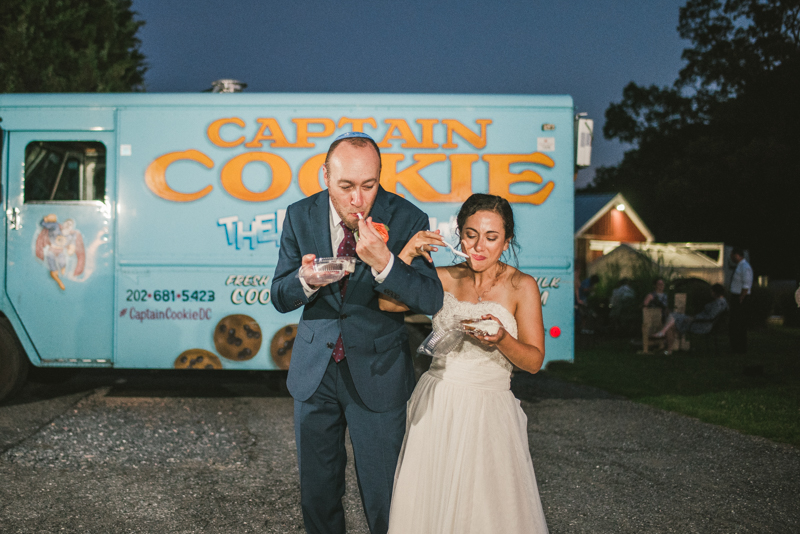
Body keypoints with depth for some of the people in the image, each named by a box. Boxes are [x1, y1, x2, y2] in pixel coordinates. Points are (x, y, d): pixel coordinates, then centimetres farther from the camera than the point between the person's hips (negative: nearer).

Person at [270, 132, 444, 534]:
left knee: (383, 497, 8)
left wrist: (383, 263, -35)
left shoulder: (406, 218, -14)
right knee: (317, 489, 17)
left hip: (377, 372, -2)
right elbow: (279, 297, -2)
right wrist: (305, 280, -25)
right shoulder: (300, 216, -6)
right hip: (314, 369, 3)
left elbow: (431, 300, -19)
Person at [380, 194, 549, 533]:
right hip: (435, 406, 3)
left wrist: (502, 340, -23)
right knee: (430, 505, 8)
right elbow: (386, 301, -3)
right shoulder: (446, 278, 6)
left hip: (487, 411, -3)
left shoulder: (521, 286, -3)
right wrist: (408, 252, -11)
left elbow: (534, 361, -4)